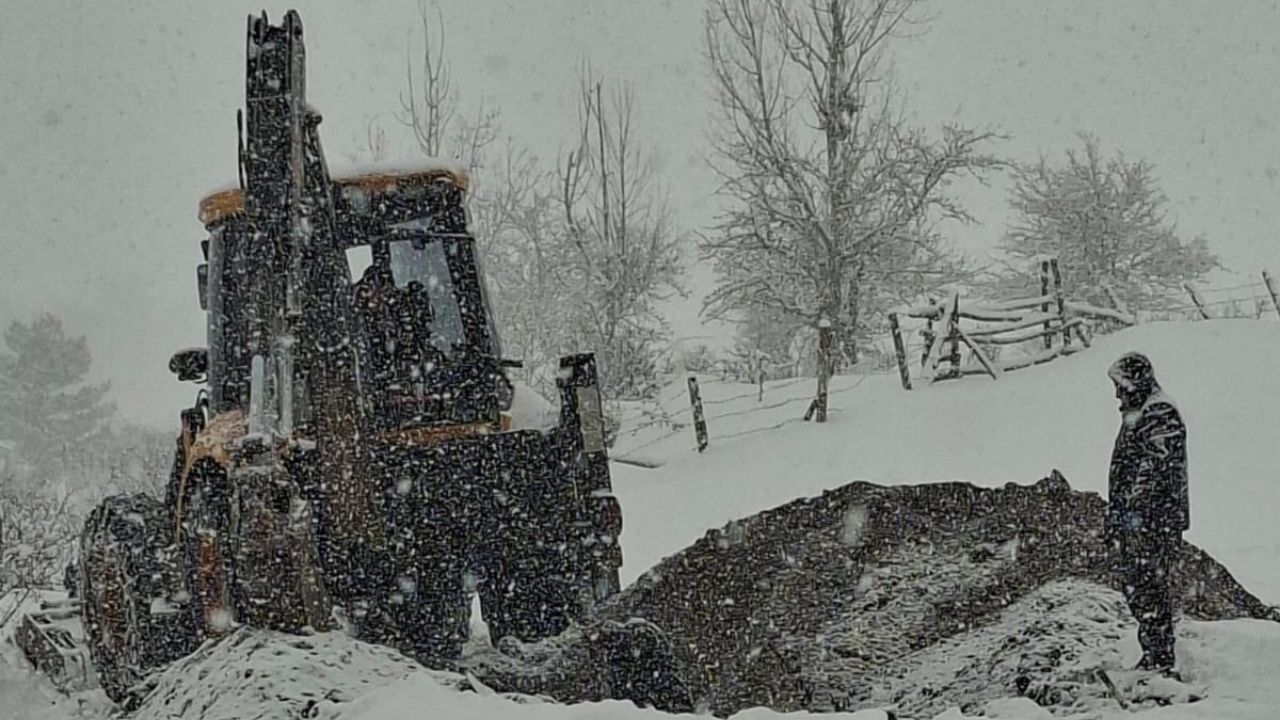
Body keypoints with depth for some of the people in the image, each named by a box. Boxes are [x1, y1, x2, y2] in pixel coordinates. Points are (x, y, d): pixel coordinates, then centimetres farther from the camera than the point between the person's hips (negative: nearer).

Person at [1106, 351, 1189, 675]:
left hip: (1154, 518, -10)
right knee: (1134, 585, 12)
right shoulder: (1134, 416, 19)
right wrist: (1115, 517, 23)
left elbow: (1156, 468, -20)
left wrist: (1134, 509, -23)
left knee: (1151, 588, -9)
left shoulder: (1162, 416, -12)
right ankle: (1153, 654, 19)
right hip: (1132, 519, 10)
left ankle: (1161, 660, -7)